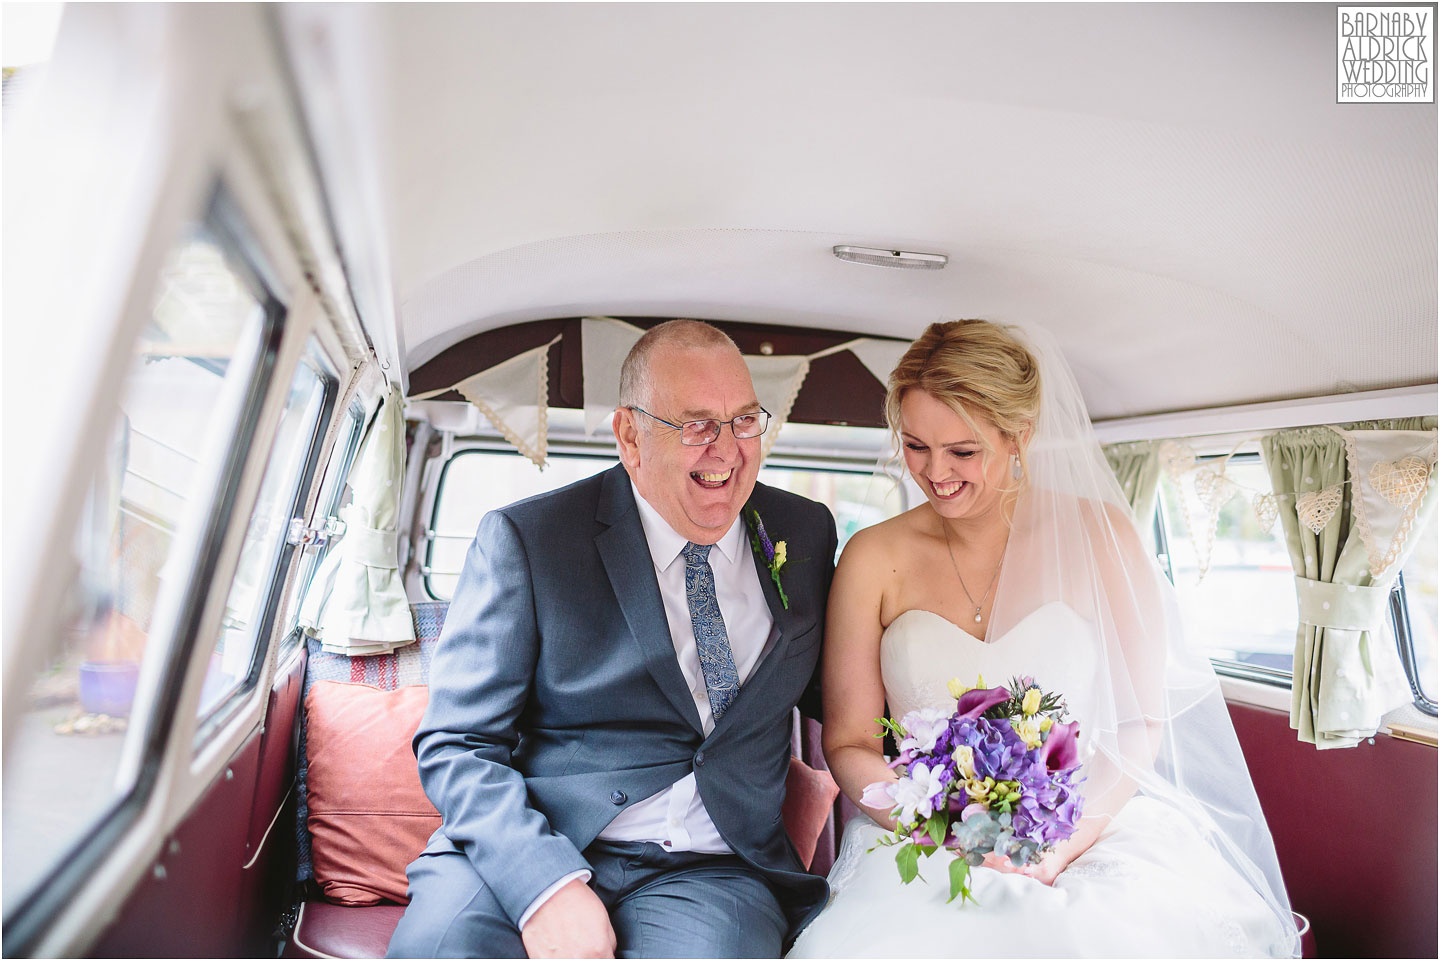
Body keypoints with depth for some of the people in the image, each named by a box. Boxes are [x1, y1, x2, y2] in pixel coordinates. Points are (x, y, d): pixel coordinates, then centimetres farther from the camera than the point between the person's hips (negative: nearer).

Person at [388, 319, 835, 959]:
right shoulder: (525, 539, -3)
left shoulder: (806, 534, 8)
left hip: (709, 871, 2)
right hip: (536, 852, 0)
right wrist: (546, 883, -20)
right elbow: (457, 743, -5)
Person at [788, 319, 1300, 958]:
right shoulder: (873, 559, 0)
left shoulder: (1097, 535, -1)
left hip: (1092, 829, 1)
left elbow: (1142, 720, 1)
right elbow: (848, 742, 1)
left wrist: (1061, 843, -13)